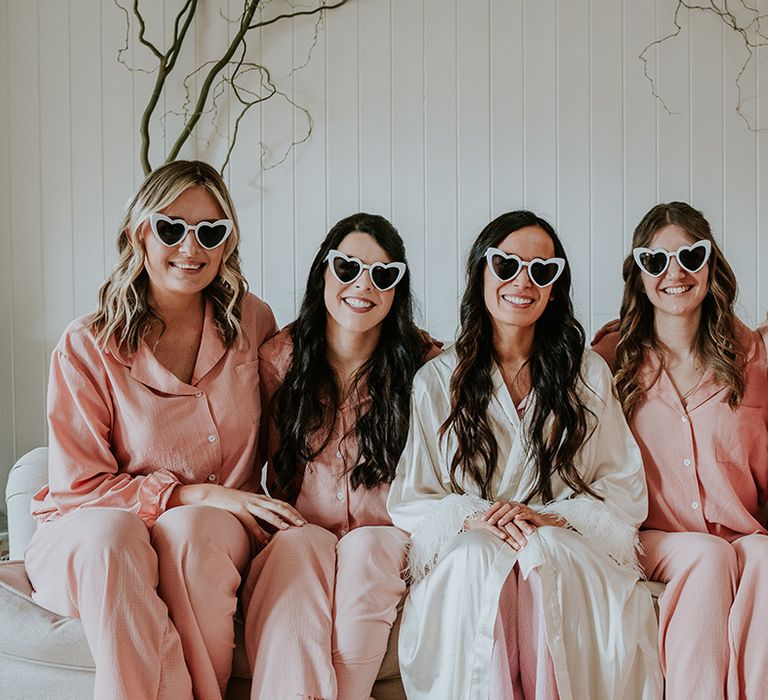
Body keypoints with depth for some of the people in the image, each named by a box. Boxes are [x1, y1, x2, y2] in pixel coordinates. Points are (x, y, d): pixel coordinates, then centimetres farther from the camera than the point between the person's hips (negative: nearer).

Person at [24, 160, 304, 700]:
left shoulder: (252, 322, 4)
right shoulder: (87, 346, -6)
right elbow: (78, 487, -6)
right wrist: (200, 493, -16)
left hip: (213, 539, 2)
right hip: (88, 546, -1)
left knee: (188, 527, -33)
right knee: (111, 530, -36)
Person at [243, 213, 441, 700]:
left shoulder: (425, 363, -3)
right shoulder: (280, 358, 3)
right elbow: (276, 473, 10)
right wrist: (292, 529, -7)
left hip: (384, 539, -1)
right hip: (301, 530, 1)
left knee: (365, 546, -33)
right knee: (298, 547, -32)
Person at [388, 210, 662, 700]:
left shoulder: (589, 375, 11)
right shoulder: (436, 380, 9)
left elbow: (625, 492, 6)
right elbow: (410, 501, 6)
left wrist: (548, 518, -12)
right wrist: (472, 517, -15)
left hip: (568, 548, 0)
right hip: (464, 555, 0)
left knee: (543, 550, -32)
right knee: (476, 555, -33)